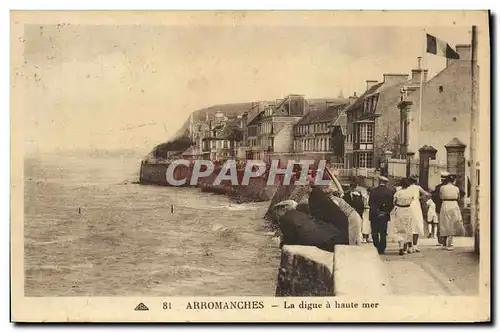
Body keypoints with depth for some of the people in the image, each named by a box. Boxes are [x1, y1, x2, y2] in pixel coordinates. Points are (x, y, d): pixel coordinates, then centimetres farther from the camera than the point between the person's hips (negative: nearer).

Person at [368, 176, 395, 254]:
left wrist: (375, 211, -4)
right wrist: (387, 212, 5)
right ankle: (381, 249, 6)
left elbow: (370, 203, -8)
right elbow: (392, 204, -1)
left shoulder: (374, 191, -6)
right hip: (385, 215, 2)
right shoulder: (390, 192, 0)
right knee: (383, 233, 8)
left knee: (375, 232, 7)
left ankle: (377, 247, 0)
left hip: (374, 215, -2)